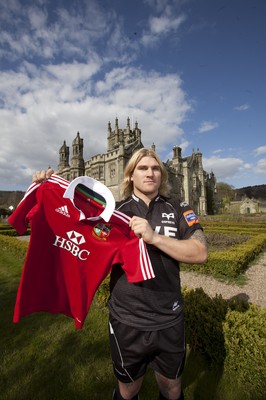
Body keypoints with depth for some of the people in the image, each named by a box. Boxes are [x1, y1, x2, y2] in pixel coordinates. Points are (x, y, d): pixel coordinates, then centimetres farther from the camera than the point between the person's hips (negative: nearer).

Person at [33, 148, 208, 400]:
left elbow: (200, 254, -15)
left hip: (169, 321, 1)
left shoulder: (179, 209, -6)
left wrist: (154, 237, -28)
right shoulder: (114, 211, -7)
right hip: (126, 321, 0)